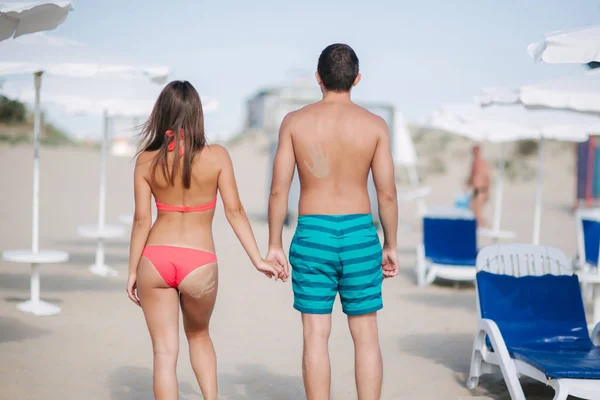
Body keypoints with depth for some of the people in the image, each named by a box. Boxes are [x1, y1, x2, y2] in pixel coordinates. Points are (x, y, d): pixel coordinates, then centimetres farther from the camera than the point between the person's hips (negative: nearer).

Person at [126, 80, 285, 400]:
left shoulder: (147, 160, -2)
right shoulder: (216, 156, -5)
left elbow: (141, 220, -2)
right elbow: (234, 211, -5)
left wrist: (133, 271, 6)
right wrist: (258, 260, 0)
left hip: (156, 258, 0)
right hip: (199, 264, 0)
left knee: (164, 350, 6)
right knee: (198, 335, 26)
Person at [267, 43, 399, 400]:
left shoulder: (295, 122, -2)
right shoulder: (375, 125, -1)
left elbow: (279, 190, -3)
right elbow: (387, 193, -2)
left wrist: (274, 244, 5)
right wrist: (390, 245, 9)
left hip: (313, 236, 0)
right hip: (360, 235, 0)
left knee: (316, 336, 5)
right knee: (366, 336, 8)